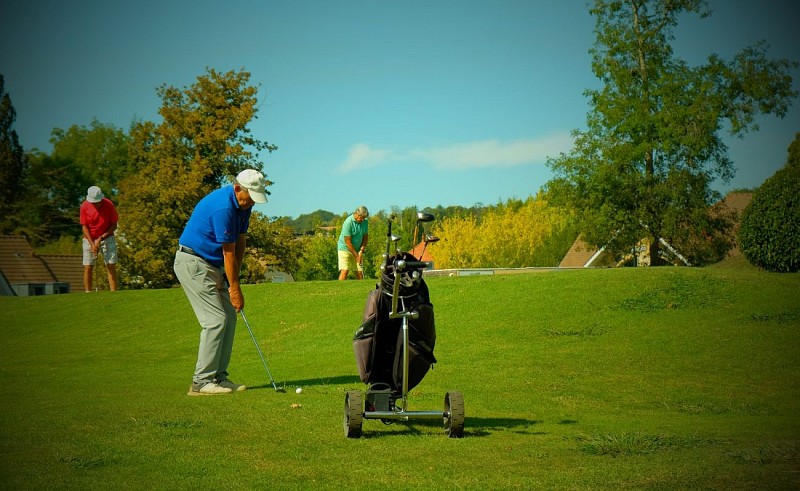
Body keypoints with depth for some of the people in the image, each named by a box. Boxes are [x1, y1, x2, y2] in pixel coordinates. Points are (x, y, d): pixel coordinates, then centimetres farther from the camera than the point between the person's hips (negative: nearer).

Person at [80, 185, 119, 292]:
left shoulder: (109, 205, -16)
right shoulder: (84, 206, -14)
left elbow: (114, 225, -8)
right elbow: (84, 226, -8)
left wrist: (101, 238, -14)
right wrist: (92, 244, -16)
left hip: (107, 238, -1)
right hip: (89, 239, 1)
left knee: (111, 266, -7)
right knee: (88, 267, -5)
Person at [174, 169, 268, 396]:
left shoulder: (243, 204, 3)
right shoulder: (223, 207, -26)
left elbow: (239, 243, 7)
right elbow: (228, 252, -20)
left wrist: (233, 280, 0)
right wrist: (235, 288, -13)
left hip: (213, 265, 10)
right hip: (193, 262, -10)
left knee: (229, 317, 6)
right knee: (216, 320, -13)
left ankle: (219, 377, 9)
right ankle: (202, 381, -10)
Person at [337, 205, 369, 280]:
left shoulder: (365, 222, -2)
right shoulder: (348, 222, -21)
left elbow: (365, 237, 6)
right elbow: (348, 242, -20)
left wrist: (361, 251, -8)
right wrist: (356, 256, -17)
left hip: (357, 250, 6)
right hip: (345, 249, -6)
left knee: (360, 272, 2)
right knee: (344, 271, -16)